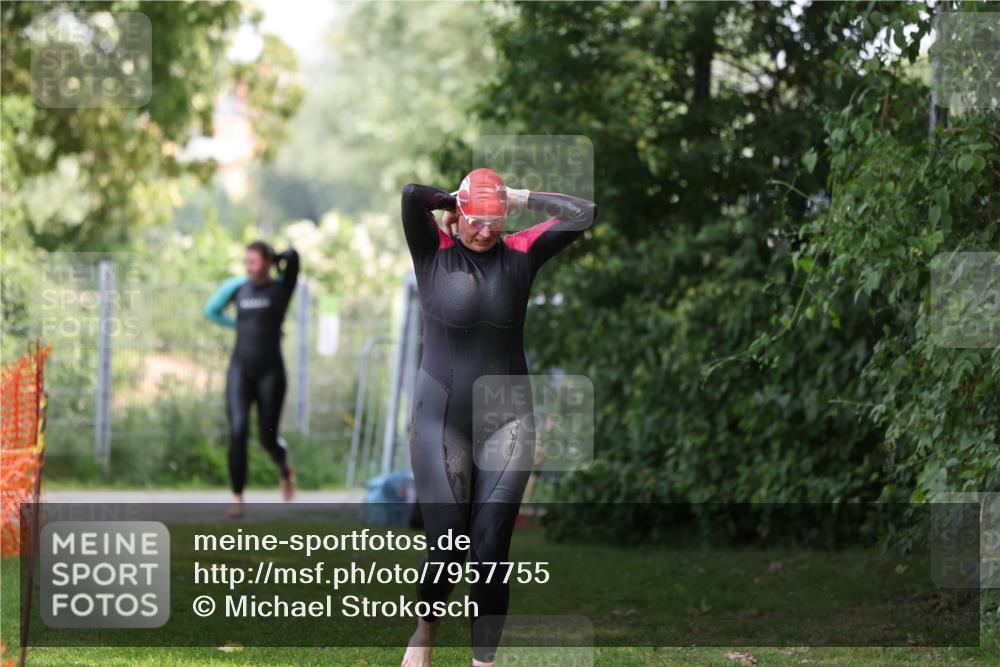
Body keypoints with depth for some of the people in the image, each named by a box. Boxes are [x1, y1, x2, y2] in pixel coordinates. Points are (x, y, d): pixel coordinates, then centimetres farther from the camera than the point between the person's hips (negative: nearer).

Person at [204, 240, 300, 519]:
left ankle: (284, 466, 39)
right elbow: (211, 311, 23)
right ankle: (237, 498, -11)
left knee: (268, 439, 3)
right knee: (238, 430, -17)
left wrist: (274, 261, 2)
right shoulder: (237, 287, 7)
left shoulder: (281, 288, -1)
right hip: (240, 370, 1)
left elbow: (293, 256, -17)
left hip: (270, 372, -1)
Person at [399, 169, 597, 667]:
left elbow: (584, 214, -4)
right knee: (446, 549, -5)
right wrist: (452, 203, -4)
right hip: (441, 420, -2)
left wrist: (520, 198, -2)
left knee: (491, 553, -1)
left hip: (507, 421, 2)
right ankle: (426, 624, 26)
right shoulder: (433, 251, -5)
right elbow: (411, 195, -21)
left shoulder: (520, 253, 2)